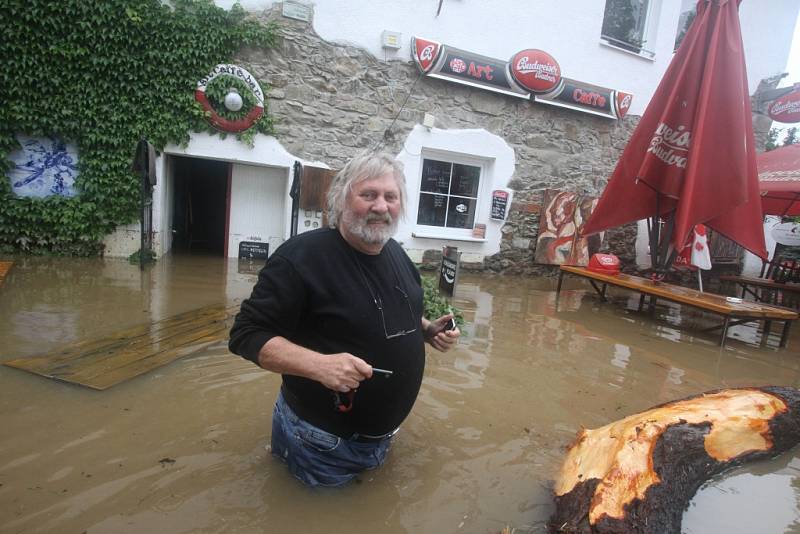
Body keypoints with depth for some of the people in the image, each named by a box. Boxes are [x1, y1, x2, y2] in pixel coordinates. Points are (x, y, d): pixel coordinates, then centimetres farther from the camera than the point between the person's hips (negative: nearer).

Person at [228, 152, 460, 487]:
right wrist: (319, 365, -38)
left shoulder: (396, 253, 1)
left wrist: (427, 330, -3)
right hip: (321, 444, -6)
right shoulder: (302, 256, -25)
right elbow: (247, 335, -24)